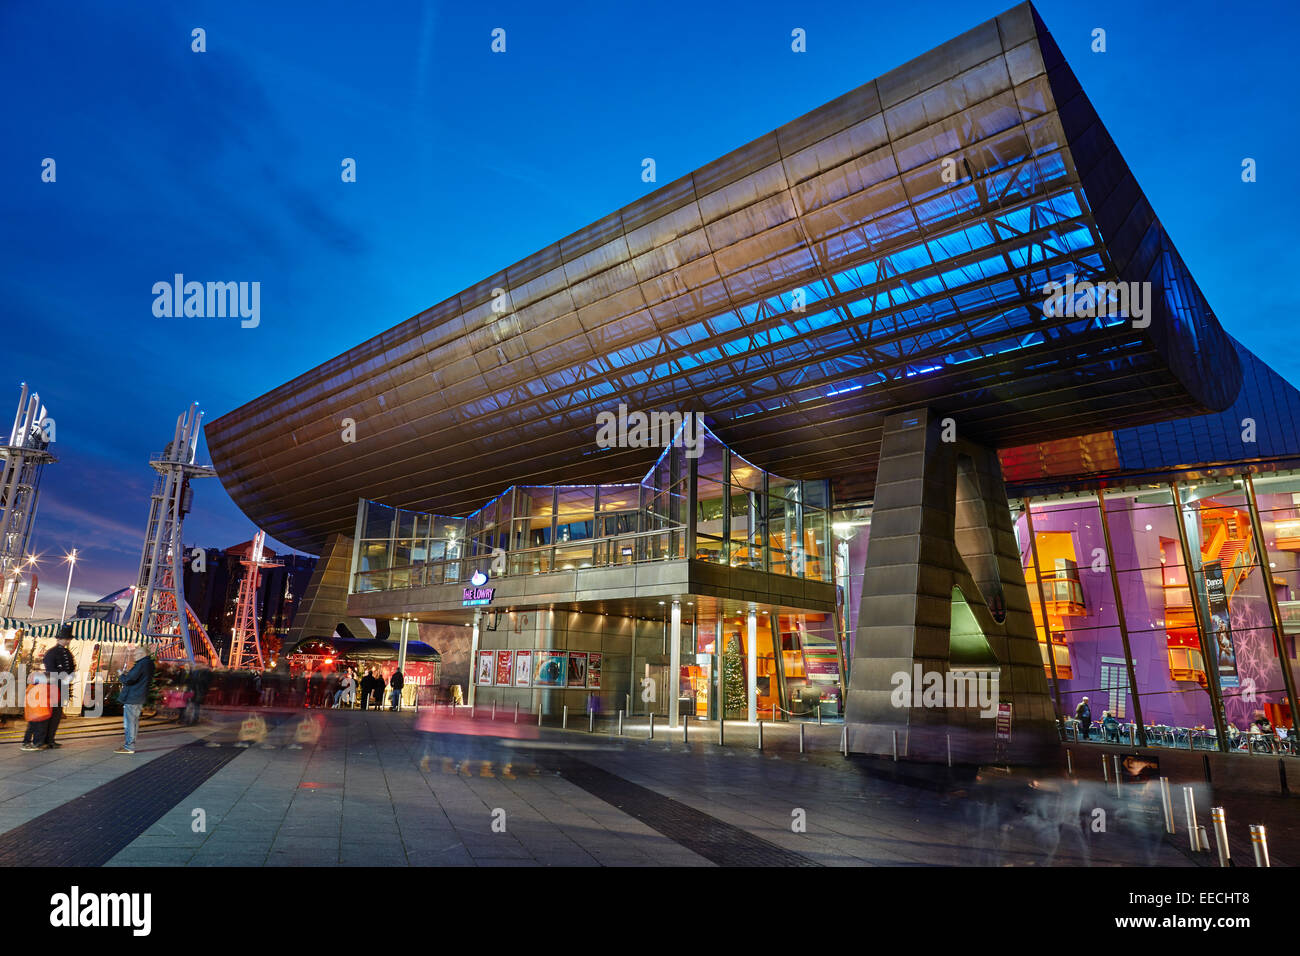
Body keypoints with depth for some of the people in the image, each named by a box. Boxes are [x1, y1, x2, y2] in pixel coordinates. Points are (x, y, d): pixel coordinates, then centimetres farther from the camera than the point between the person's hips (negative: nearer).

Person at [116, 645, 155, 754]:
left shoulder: (141, 665, -19)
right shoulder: (149, 663, 13)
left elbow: (129, 679, -23)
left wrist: (123, 675, -2)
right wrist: (128, 674, 14)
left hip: (132, 698, -10)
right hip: (140, 698, 10)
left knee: (129, 722, -4)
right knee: (134, 721, 16)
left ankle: (129, 747, 0)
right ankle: (131, 744, 23)